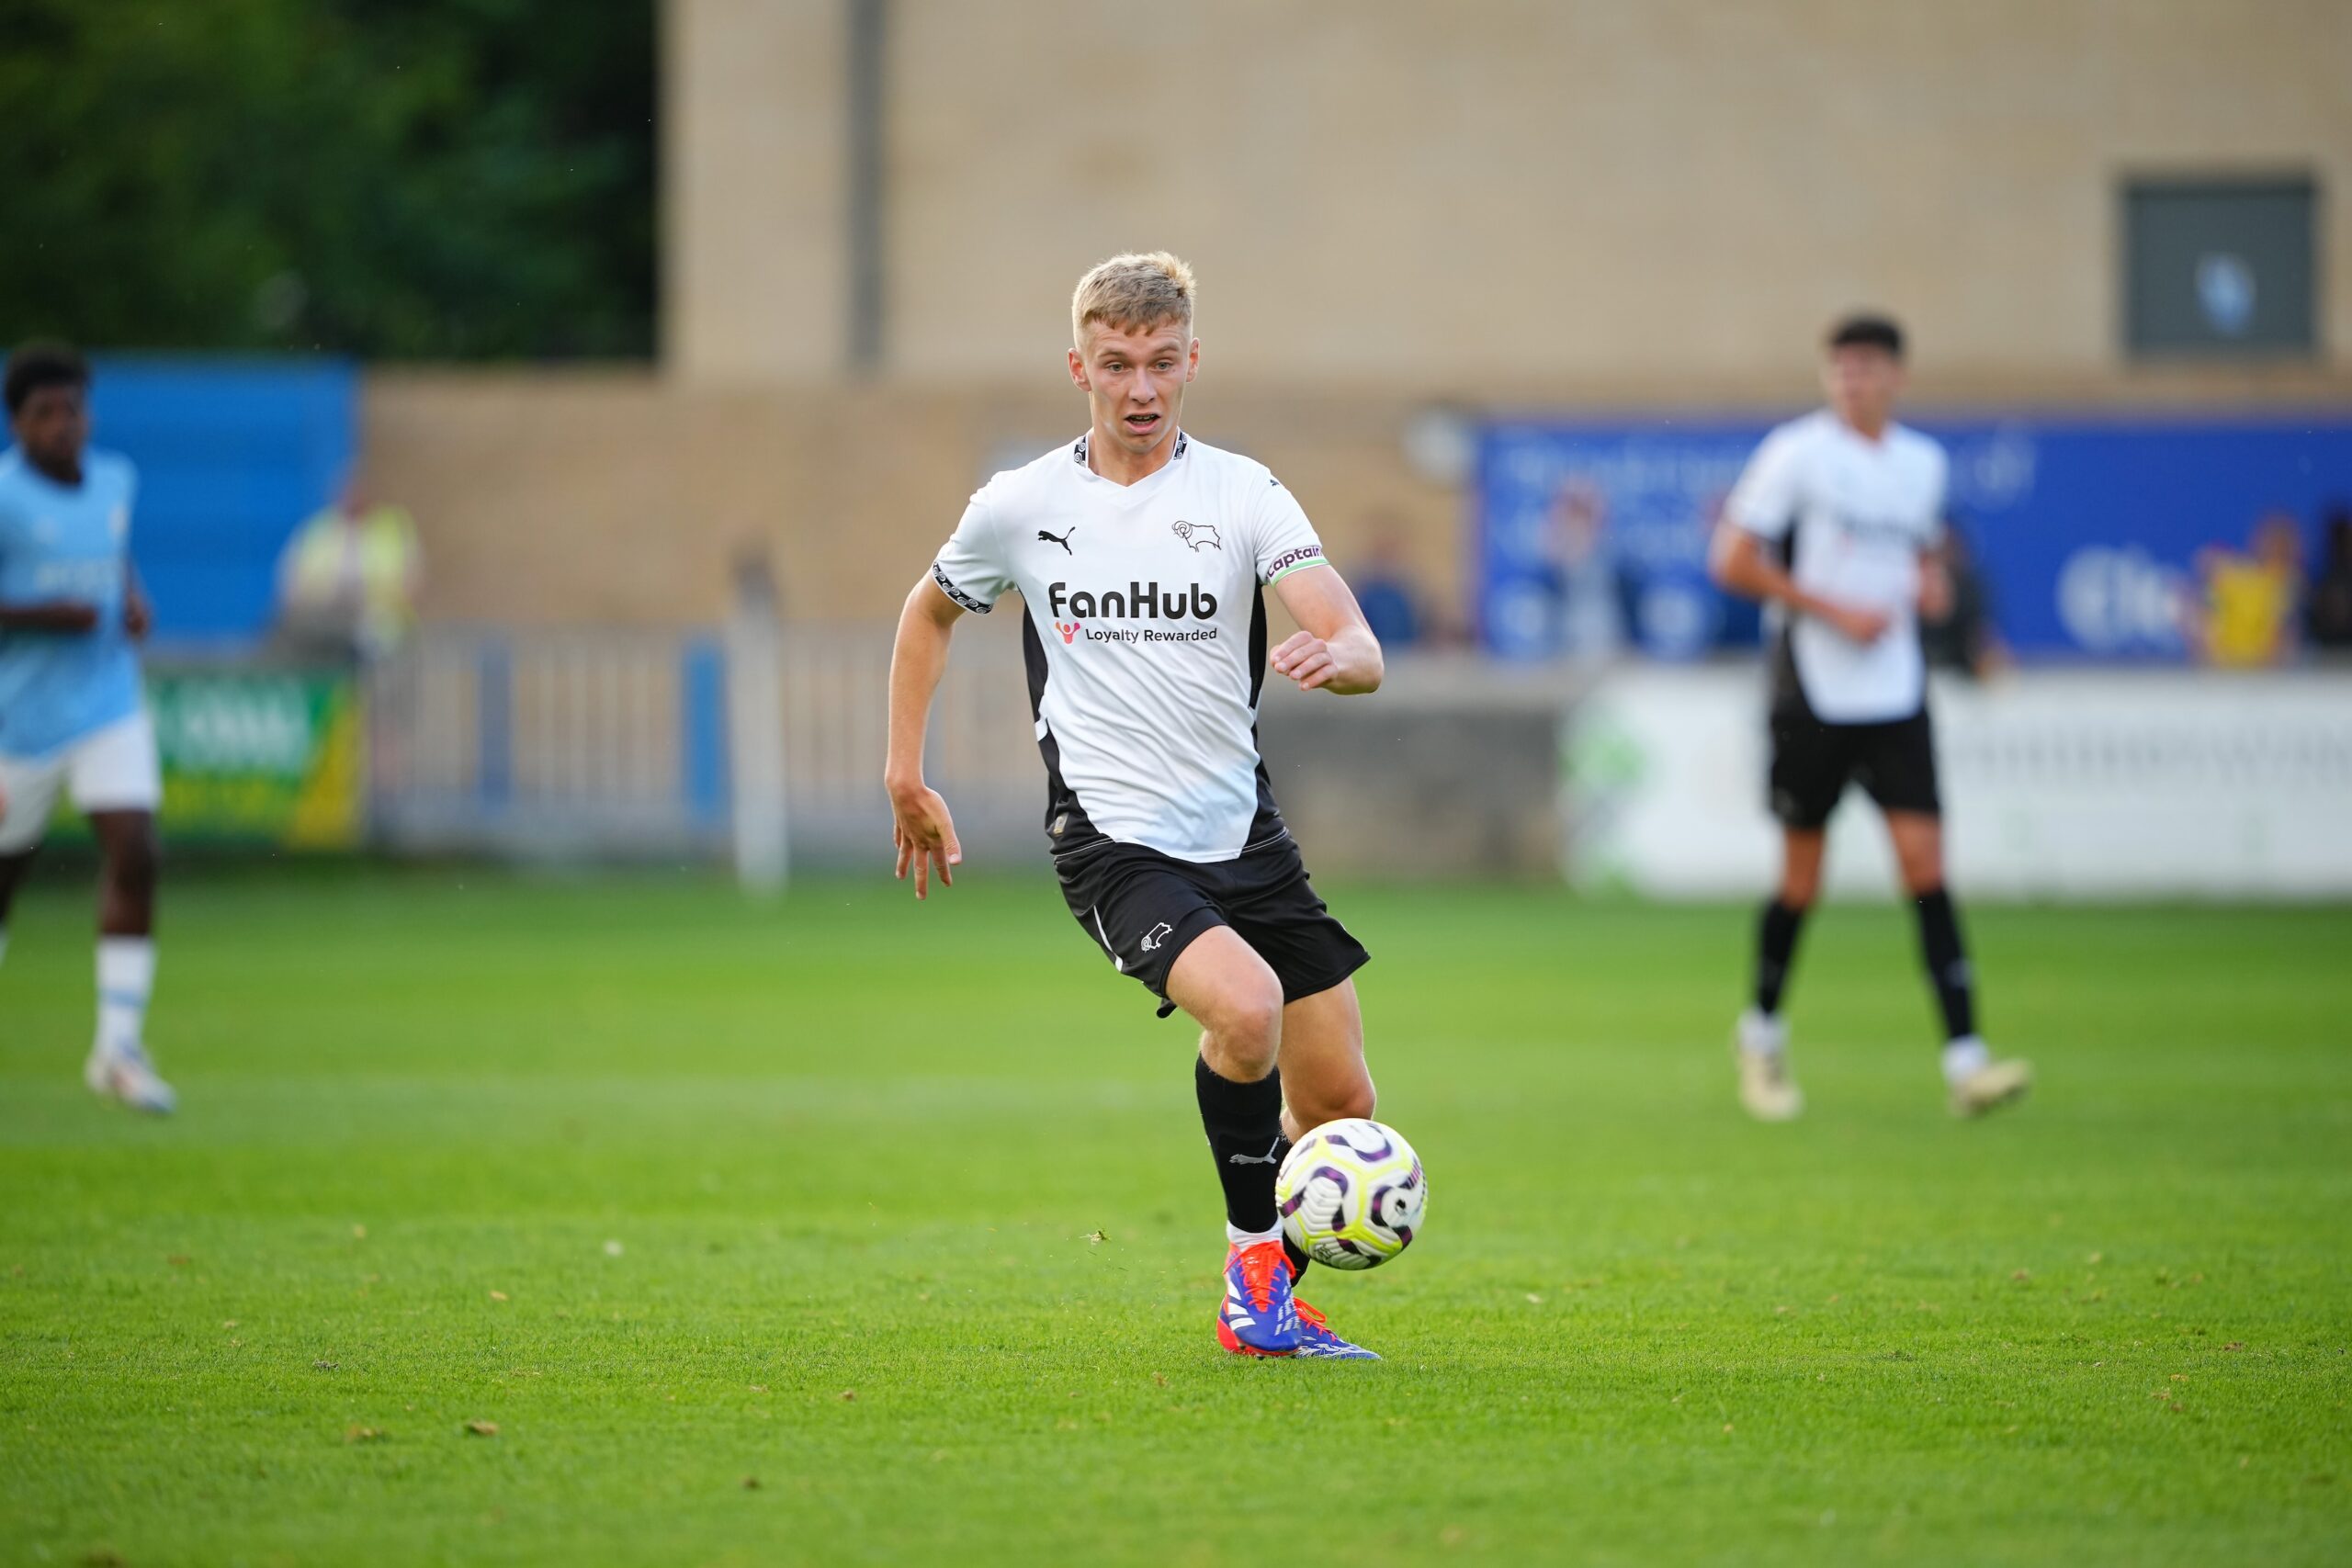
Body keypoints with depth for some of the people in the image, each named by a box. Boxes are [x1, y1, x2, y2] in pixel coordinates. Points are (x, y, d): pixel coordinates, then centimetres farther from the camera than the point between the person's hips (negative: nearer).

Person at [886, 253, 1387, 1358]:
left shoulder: (1242, 493, -1)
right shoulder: (1019, 507, 1)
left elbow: (1361, 651, -12)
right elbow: (932, 613, 21)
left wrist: (1333, 655, -35)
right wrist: (905, 777, 17)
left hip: (1245, 836, 3)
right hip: (1113, 843, -3)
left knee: (1340, 1106, 4)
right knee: (1246, 1007, -30)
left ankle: (1263, 1308, 29)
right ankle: (1255, 1266, -11)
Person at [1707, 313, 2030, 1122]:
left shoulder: (1922, 462, 11)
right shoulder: (1796, 452, -6)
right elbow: (1733, 562, -8)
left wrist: (1932, 584, 3)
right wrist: (1834, 611, -14)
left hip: (1895, 693, 4)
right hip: (1813, 690, -4)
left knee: (1924, 858, -8)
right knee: (1802, 873, 4)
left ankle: (1964, 1060, -14)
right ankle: (1762, 1036, 27)